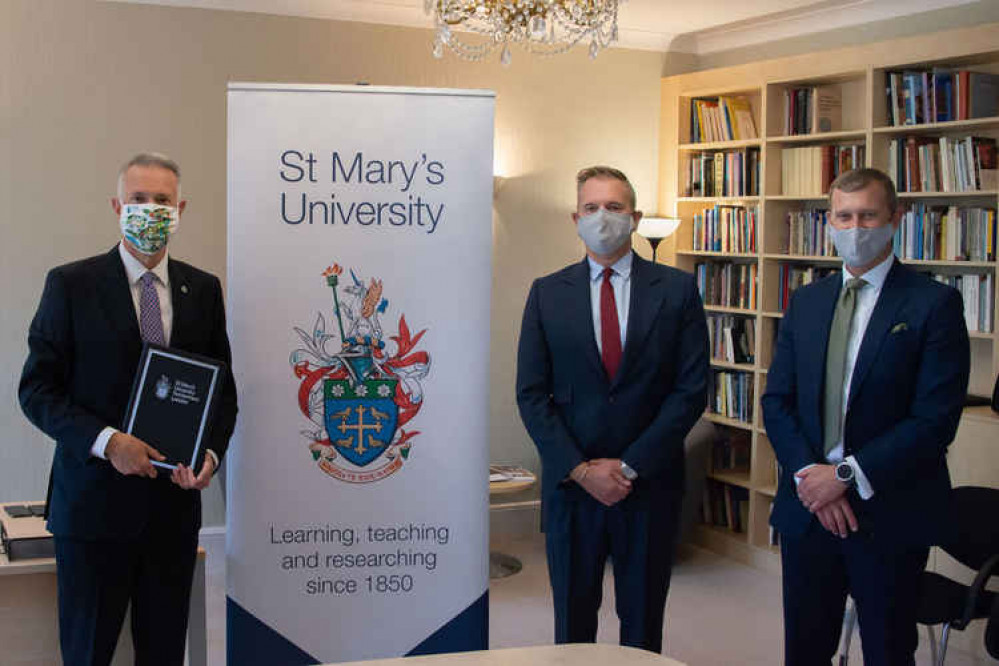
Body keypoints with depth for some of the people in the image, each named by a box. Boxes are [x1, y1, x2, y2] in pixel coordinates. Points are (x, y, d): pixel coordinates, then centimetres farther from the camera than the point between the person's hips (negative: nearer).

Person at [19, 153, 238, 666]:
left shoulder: (203, 290, 7)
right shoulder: (71, 284, -4)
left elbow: (223, 387, 11)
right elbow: (36, 389, -6)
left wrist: (210, 452, -7)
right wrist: (107, 441, -19)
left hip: (174, 503, 3)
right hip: (93, 502, -3)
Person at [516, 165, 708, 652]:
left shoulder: (677, 290, 0)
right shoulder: (547, 293, 3)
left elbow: (692, 389, -5)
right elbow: (531, 394, -1)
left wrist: (630, 466, -10)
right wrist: (582, 470, -11)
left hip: (649, 482, -1)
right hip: (570, 484, 1)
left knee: (643, 625, 11)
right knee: (573, 625, 12)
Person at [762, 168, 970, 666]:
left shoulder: (934, 303, -7)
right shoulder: (806, 302, 9)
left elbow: (936, 418, -14)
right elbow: (776, 400, 6)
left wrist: (847, 476, -16)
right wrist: (809, 474, -10)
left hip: (889, 514, -4)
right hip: (807, 507, 4)